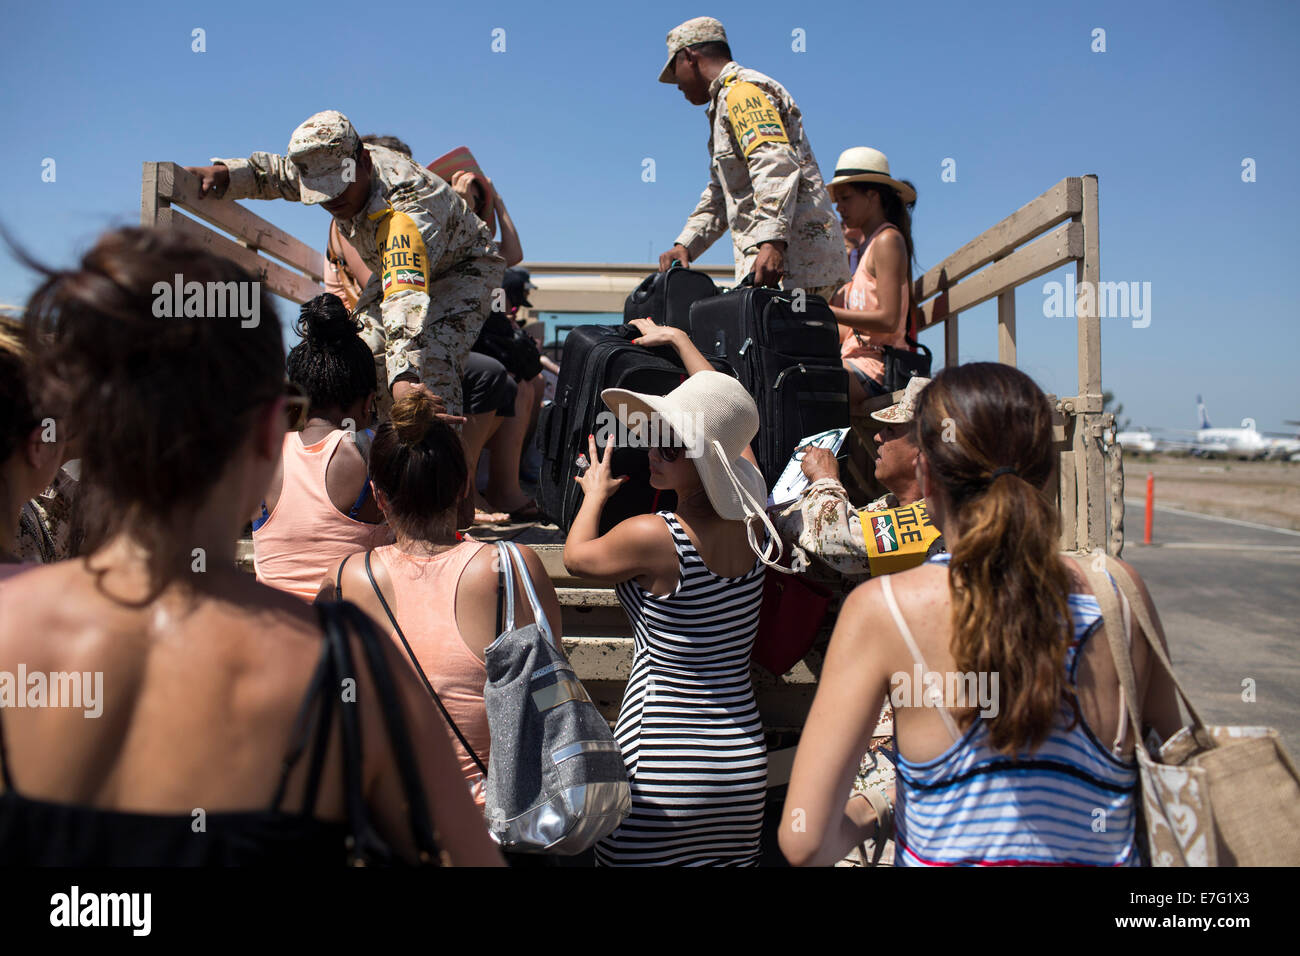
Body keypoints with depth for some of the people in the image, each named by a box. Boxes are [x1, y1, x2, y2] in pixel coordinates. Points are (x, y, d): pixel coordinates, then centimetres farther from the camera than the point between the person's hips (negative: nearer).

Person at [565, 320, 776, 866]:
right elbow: (724, 412, 17)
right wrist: (677, 340, 30)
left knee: (637, 858, 10)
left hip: (661, 767, -6)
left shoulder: (652, 537, -19)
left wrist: (595, 494, 23)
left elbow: (577, 557, 5)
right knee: (726, 859, 17)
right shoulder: (751, 514, -1)